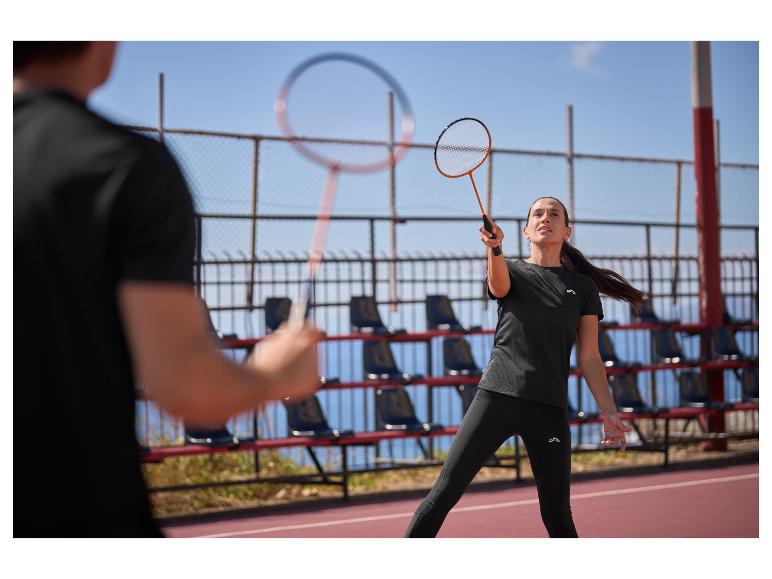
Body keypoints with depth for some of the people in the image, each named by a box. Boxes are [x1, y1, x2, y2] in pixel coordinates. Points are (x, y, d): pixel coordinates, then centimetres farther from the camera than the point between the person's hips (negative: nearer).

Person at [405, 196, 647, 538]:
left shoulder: (583, 287, 14)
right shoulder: (512, 272, 12)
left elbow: (589, 358, 11)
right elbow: (499, 284, -15)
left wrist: (609, 412, -1)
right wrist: (495, 248, -36)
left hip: (549, 408, 1)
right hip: (496, 395, -1)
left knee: (557, 515, 2)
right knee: (444, 493, -7)